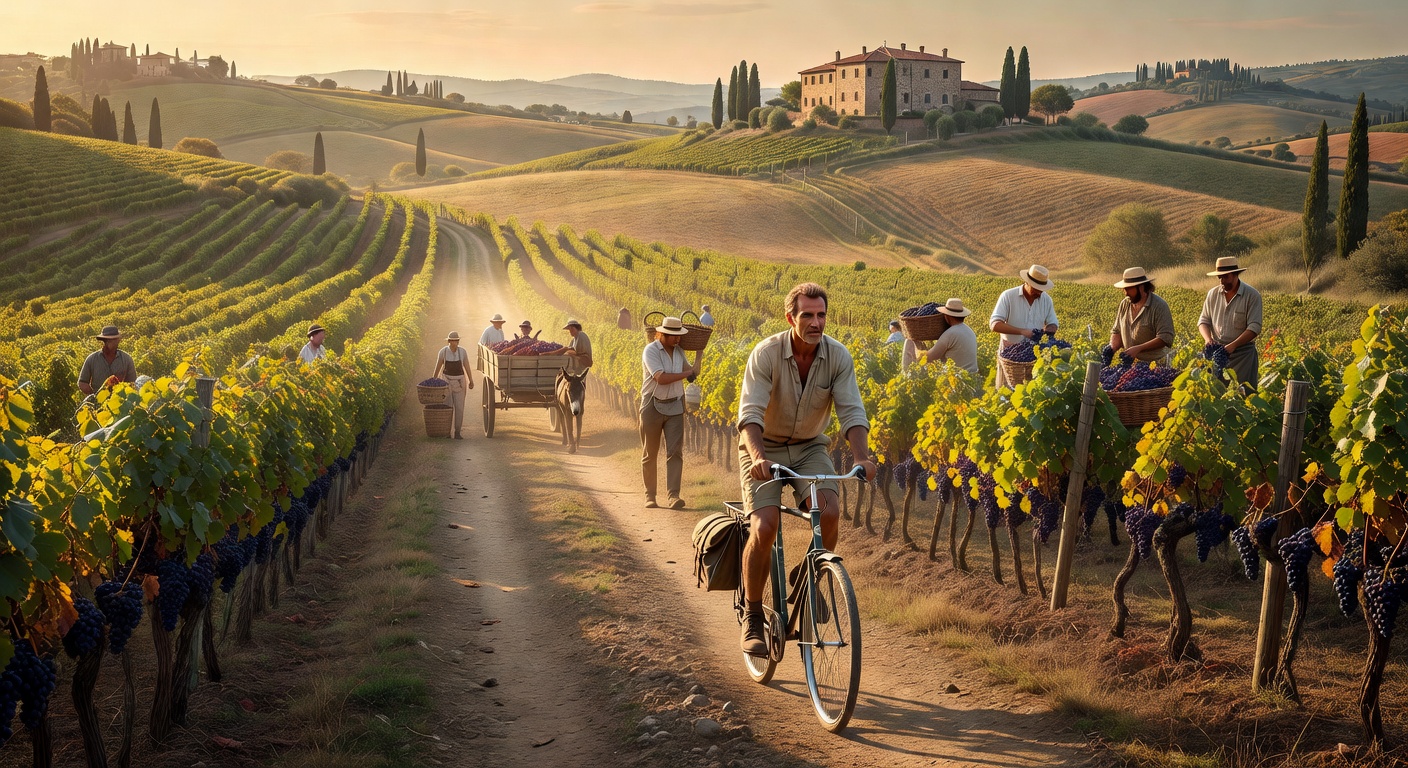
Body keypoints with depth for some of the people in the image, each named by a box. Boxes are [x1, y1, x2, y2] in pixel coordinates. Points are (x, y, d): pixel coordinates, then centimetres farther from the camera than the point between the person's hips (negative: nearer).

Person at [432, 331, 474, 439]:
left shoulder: (462, 351, -2)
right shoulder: (443, 351, -7)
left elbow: (466, 366, 4)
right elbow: (438, 367, -1)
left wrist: (471, 381, 3)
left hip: (460, 382, 1)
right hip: (447, 381, -1)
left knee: (459, 408, -1)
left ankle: (457, 433, 4)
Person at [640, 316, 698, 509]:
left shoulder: (678, 351, 8)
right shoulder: (651, 350, -11)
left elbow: (693, 373, 15)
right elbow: (661, 378, -21)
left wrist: (699, 351, 12)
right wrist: (686, 373, -12)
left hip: (675, 406, 4)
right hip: (653, 405, -4)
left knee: (675, 451, -8)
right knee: (650, 454, 5)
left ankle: (673, 495, -11)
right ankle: (650, 495, 16)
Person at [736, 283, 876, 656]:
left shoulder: (838, 356, -12)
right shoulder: (766, 353, -21)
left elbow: (852, 411, -17)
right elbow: (750, 412, -29)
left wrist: (861, 457, -35)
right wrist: (758, 456, -47)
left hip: (810, 447, 3)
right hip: (764, 448, -2)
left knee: (830, 510, -24)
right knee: (764, 526, -21)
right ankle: (752, 616, -2)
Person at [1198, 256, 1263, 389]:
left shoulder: (1252, 296, -6)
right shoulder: (1213, 294, 8)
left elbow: (1254, 328, -12)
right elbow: (1203, 321, 10)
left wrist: (1233, 345, -22)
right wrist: (1208, 339, -11)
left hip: (1242, 353, -4)